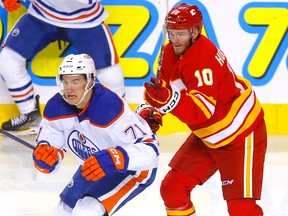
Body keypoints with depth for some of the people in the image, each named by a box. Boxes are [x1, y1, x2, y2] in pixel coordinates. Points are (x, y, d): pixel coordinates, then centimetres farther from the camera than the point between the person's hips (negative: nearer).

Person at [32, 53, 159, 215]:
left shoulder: (110, 107, -35)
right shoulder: (56, 108, -14)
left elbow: (150, 149, -38)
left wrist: (112, 160, -52)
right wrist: (44, 156, -31)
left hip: (135, 169, -8)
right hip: (95, 168, 8)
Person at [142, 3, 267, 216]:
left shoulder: (204, 58, -31)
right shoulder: (172, 52, -4)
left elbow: (203, 111, -38)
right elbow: (165, 85, 8)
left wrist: (168, 100, -51)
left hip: (241, 133, -9)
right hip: (208, 135, 9)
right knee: (172, 188, 6)